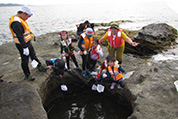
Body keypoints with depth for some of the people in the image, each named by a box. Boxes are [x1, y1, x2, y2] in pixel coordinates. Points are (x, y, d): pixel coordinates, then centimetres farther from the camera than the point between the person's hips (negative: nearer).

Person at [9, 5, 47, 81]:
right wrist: (25, 47, -29)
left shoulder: (20, 19, 7)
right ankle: (27, 75, 19)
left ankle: (39, 66, 42)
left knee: (33, 55, 24)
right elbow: (20, 36, -30)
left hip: (27, 42, 10)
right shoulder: (16, 22, -26)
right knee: (25, 60, 4)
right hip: (22, 45, -10)